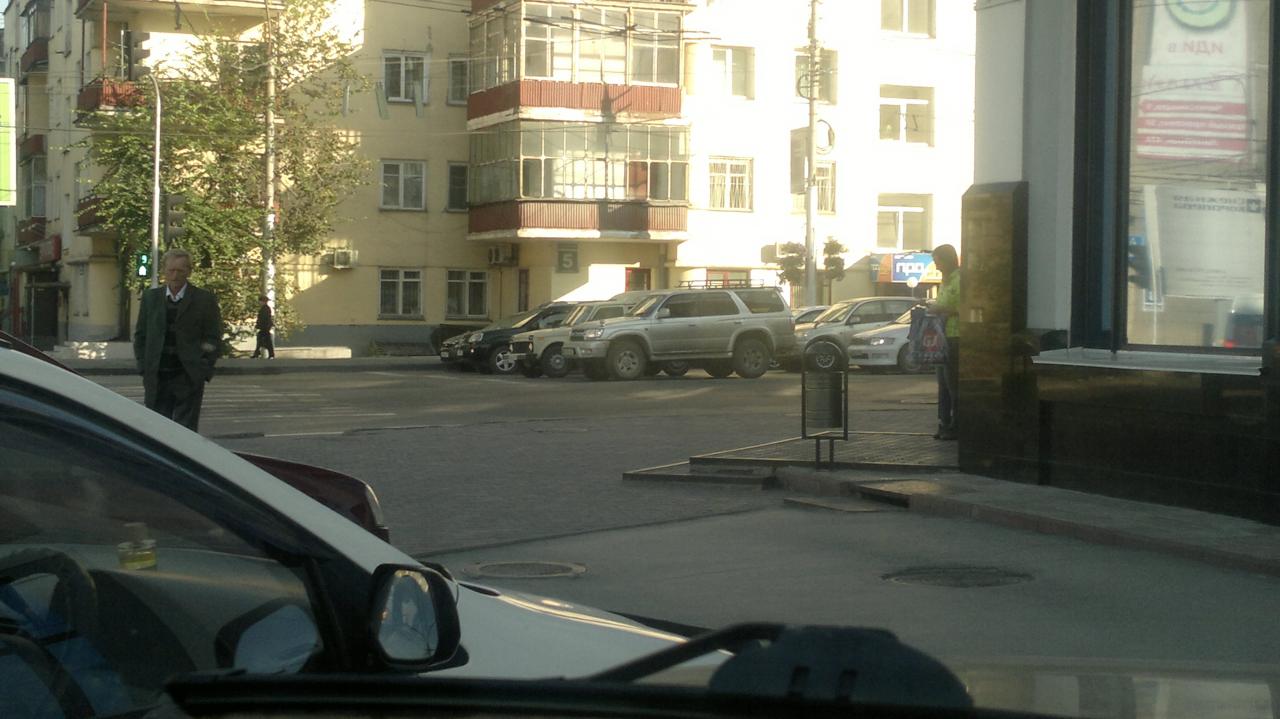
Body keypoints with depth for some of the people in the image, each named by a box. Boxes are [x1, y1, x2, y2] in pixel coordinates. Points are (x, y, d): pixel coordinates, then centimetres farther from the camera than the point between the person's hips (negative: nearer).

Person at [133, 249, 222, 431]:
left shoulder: (205, 299, 0)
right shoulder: (150, 297, 9)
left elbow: (213, 338, 1)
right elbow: (140, 335, 13)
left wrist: (204, 371, -7)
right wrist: (143, 367, 3)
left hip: (188, 379, -3)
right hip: (156, 378, 3)